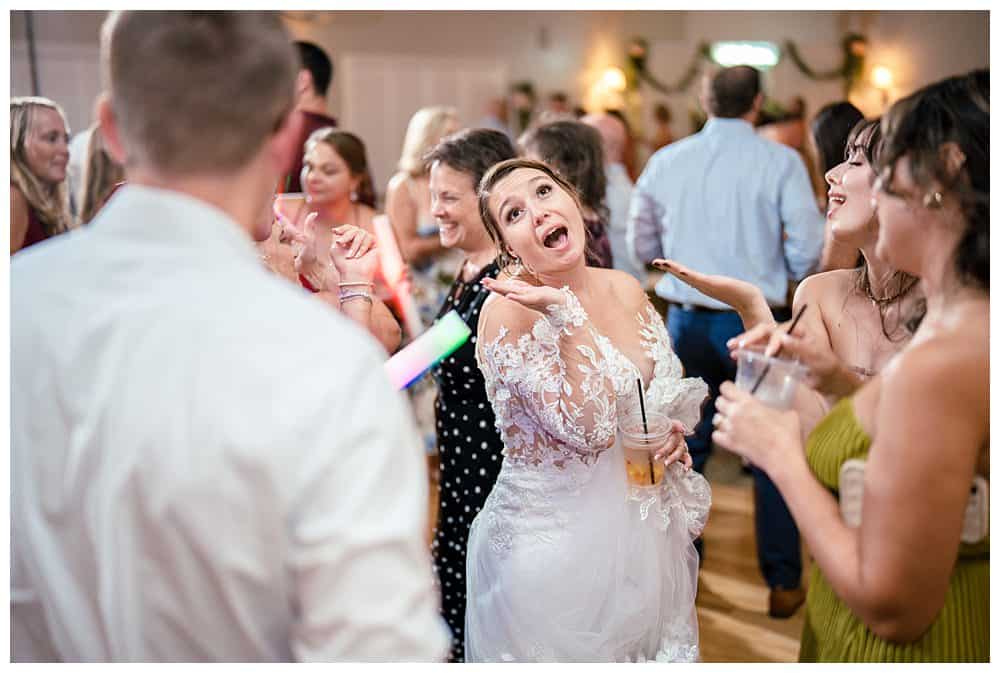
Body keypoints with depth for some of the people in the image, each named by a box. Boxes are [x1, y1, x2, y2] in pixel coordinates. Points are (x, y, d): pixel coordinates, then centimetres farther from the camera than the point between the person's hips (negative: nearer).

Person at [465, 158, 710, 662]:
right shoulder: (507, 313, -17)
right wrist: (567, 315, -28)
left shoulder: (625, 289, 0)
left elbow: (674, 393, 14)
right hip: (552, 542, -5)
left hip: (646, 535, 6)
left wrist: (673, 430, -6)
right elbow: (589, 427, -26)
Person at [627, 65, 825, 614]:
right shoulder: (780, 162, -11)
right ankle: (783, 583, 17)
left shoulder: (665, 161, -1)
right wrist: (773, 276, 8)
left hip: (687, 319, 3)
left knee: (686, 448, 16)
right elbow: (807, 251, -13)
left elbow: (644, 246, 7)